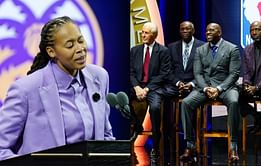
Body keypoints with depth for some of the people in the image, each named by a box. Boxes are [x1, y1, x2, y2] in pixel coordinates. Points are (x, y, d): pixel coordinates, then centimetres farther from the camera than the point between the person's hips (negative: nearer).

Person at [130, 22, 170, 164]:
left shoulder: (163, 51, 3)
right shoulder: (135, 50, 15)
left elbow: (163, 74, -4)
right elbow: (131, 72, 9)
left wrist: (147, 89, -13)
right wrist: (137, 87, -10)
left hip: (154, 87, -4)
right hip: (137, 86, 4)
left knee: (155, 107, -34)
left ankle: (155, 148, -21)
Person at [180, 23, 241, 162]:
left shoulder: (232, 49, 3)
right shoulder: (200, 50, 13)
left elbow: (234, 74, -3)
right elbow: (198, 73, 7)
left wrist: (219, 88, -17)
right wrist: (206, 88, -13)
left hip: (225, 85, -3)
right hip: (204, 86, 3)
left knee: (233, 102, -36)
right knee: (185, 103, -25)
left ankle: (233, 146, -29)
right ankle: (190, 146, -21)